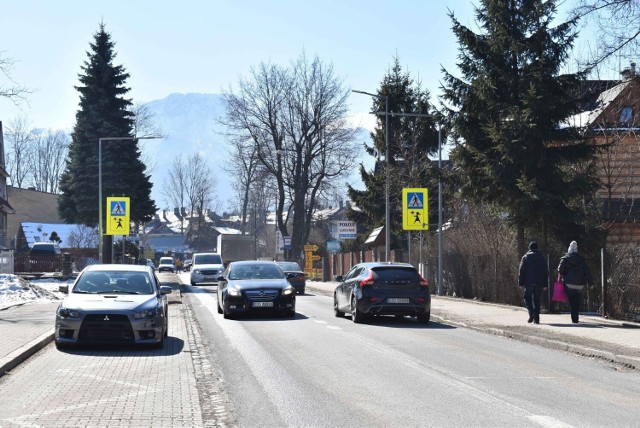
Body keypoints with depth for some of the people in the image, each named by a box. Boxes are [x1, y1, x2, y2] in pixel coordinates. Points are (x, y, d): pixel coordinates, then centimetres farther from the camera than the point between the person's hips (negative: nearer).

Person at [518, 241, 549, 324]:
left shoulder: (526, 257, 1)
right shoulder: (542, 258, 12)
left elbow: (521, 271, -3)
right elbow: (546, 272, 12)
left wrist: (521, 283, 0)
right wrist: (545, 284, 14)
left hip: (529, 282, -3)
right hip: (539, 283, 3)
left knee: (527, 298, 7)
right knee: (537, 300, 8)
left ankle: (531, 314, -15)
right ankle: (536, 318, 4)